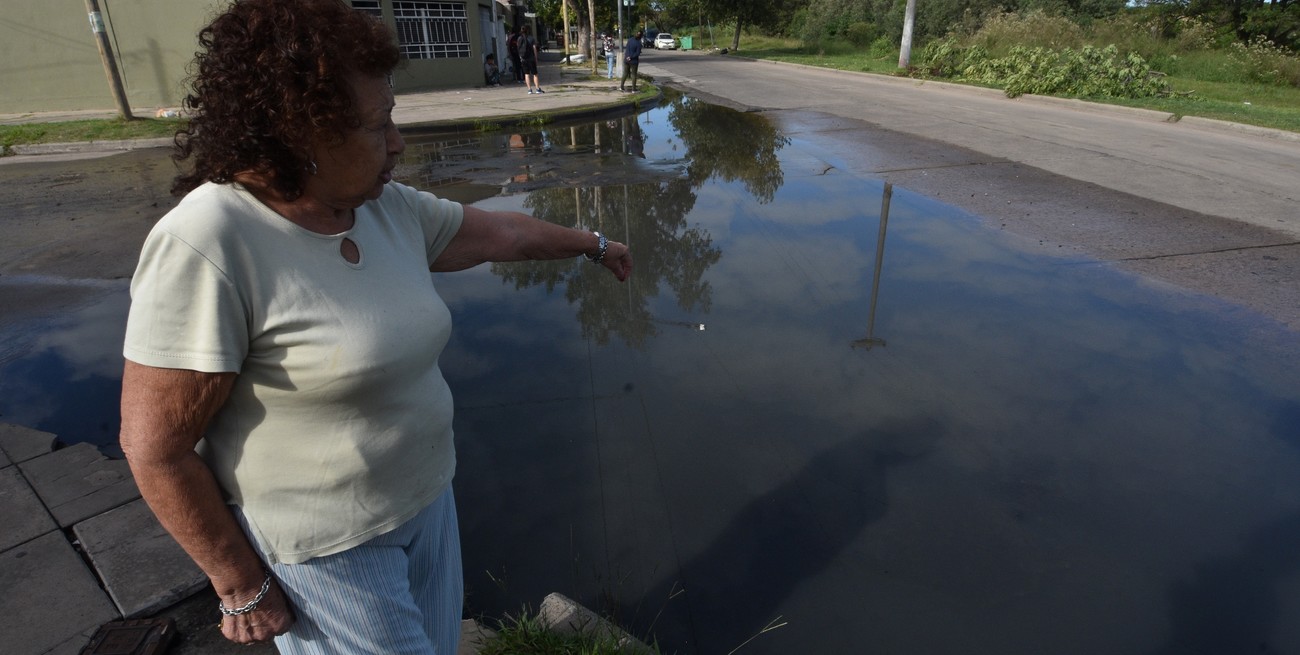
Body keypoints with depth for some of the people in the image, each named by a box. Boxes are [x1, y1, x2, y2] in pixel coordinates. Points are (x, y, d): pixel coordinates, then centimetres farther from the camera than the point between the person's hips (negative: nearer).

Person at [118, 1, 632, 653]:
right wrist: (241, 585, -12)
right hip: (321, 549, -6)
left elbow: (503, 233, 10)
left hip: (424, 498, 7)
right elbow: (155, 447, -19)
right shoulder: (203, 249, -26)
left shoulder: (392, 209, -5)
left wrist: (592, 243, 23)